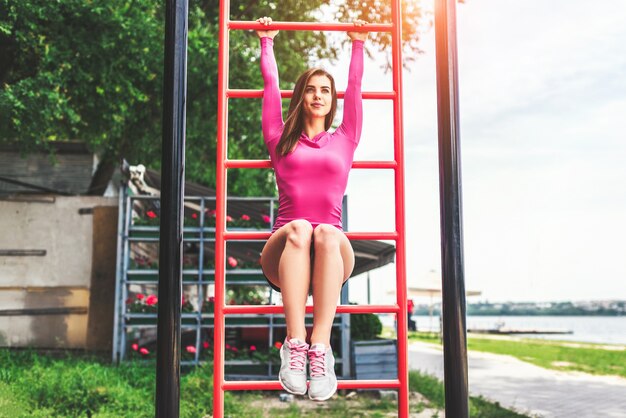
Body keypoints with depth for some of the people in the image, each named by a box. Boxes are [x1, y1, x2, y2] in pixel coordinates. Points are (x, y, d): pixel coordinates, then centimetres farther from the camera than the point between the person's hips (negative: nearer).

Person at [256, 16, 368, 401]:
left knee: (327, 234, -36)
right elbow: (271, 86, 24)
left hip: (332, 255, 1)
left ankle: (321, 347, -44)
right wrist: (267, 42, 33)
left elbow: (355, 88, 25)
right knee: (298, 228, -36)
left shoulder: (344, 140, 20)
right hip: (284, 252, 0)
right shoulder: (281, 140, 19)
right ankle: (294, 344, -42)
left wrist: (358, 45, 33)